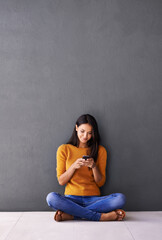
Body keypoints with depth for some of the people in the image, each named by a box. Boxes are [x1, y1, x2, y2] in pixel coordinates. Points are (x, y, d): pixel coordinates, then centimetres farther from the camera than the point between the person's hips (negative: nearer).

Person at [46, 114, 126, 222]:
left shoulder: (100, 150, 6)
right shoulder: (64, 149, 4)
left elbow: (100, 183, 5)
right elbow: (61, 181, 2)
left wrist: (94, 167, -14)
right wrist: (73, 166, -15)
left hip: (93, 199, 1)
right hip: (71, 199, -1)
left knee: (120, 198, -26)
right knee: (51, 197, -32)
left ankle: (70, 215, -24)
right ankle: (101, 216, -25)